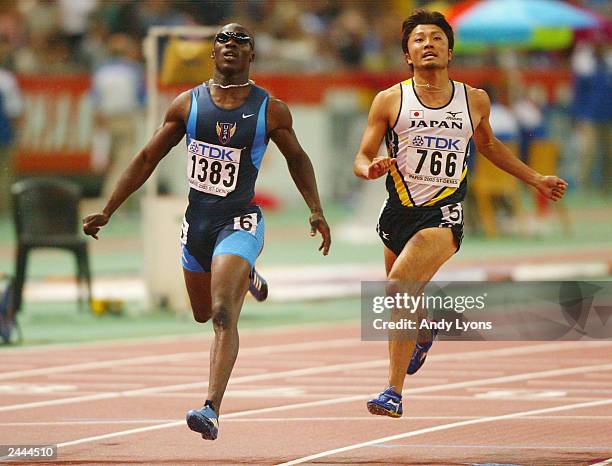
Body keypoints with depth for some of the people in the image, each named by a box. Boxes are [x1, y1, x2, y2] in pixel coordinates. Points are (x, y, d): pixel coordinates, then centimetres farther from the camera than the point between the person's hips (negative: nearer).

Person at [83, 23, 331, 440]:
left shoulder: (271, 110, -5)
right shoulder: (188, 104, 0)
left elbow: (297, 158, 11)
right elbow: (147, 159, 6)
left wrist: (316, 211, 2)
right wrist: (107, 212, 3)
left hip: (240, 222, -4)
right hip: (197, 221, 4)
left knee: (223, 316, -20)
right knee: (203, 313, 21)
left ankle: (213, 409, -25)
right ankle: (245, 277, 55)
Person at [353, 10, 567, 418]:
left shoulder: (474, 100, 7)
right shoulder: (390, 100, 3)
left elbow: (488, 145, 27)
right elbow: (362, 158, 4)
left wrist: (536, 179, 29)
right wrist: (371, 169, -21)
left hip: (444, 214, -2)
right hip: (399, 212, 2)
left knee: (400, 286, -24)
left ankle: (394, 393, -22)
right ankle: (424, 331, 57)